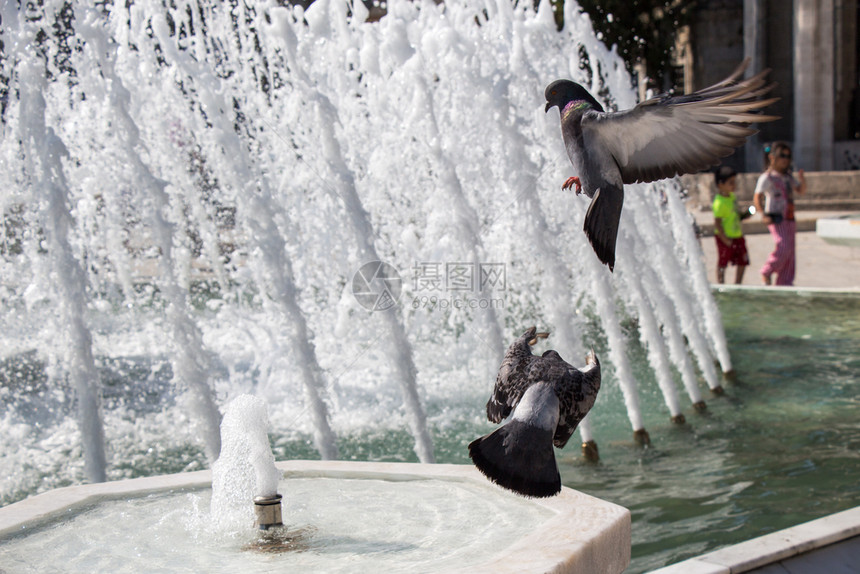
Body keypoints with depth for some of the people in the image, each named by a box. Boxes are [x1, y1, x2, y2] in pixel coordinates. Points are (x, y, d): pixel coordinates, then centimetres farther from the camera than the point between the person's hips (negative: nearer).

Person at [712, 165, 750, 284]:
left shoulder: (732, 196, 7)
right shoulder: (719, 203, -21)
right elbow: (717, 223, -22)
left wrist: (743, 215, 4)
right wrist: (725, 240, -21)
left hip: (738, 235, 9)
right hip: (725, 238, -9)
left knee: (743, 262, 12)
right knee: (722, 264, 3)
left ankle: (738, 285, 25)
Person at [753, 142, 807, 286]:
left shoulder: (789, 177, 16)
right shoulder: (767, 177, -4)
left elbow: (801, 191, 21)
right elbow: (757, 197, -10)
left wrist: (802, 179, 0)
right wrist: (763, 215, -23)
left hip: (789, 219, 7)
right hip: (776, 218, -7)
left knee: (790, 252, 4)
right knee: (783, 247, -19)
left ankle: (785, 282, 10)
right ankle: (766, 272, 1)